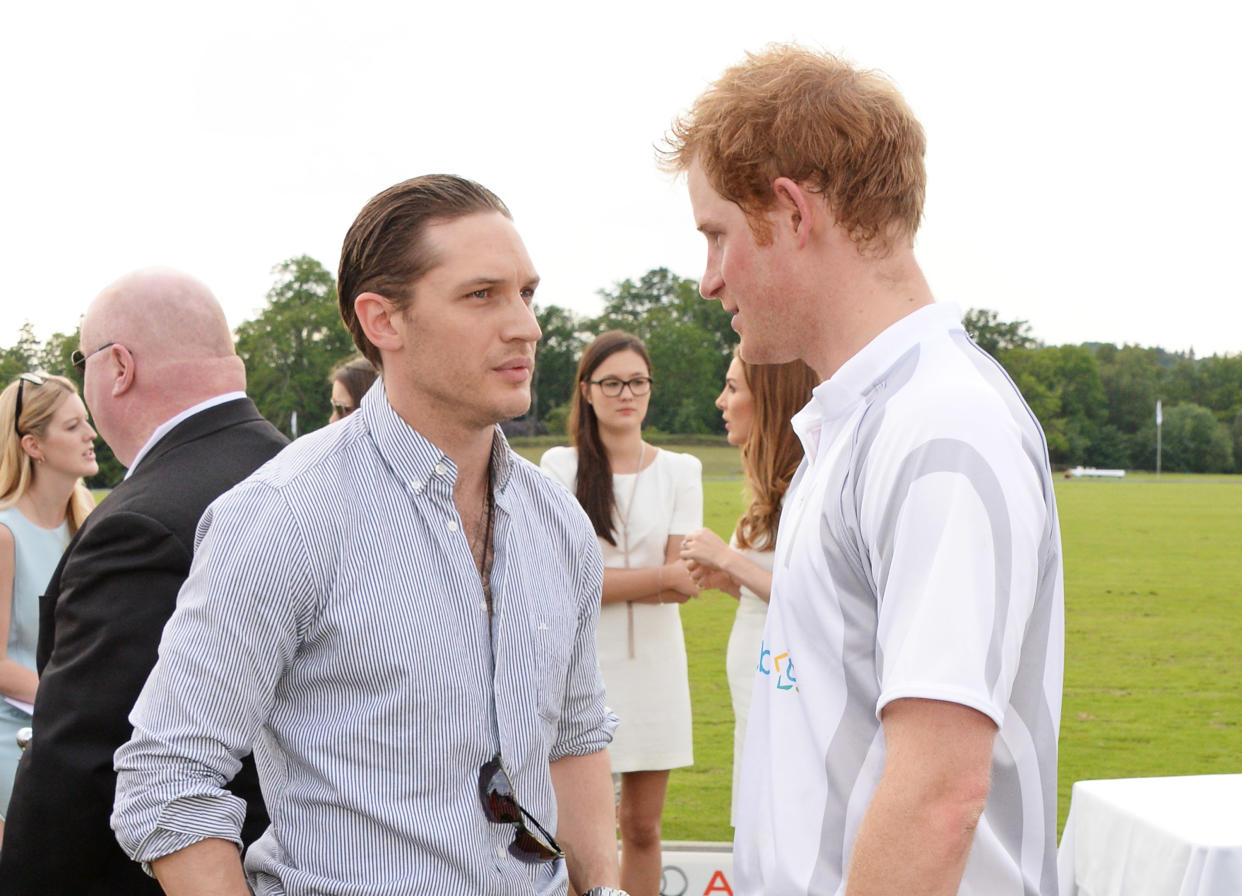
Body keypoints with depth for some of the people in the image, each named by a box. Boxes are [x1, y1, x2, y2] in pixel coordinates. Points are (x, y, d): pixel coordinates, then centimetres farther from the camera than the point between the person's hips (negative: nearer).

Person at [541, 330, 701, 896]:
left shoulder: (681, 470, 7)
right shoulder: (560, 466, 0)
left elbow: (684, 585, -2)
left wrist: (604, 582, -13)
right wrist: (661, 577, -9)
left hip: (654, 663, 3)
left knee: (642, 828, 10)